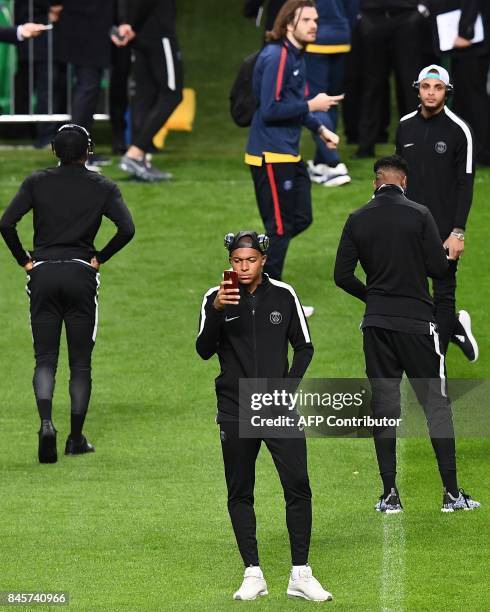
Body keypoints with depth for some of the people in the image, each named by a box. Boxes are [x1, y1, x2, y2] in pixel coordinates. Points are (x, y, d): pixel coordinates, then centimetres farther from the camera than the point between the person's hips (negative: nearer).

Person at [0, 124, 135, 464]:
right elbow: (127, 229, -10)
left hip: (43, 274, 1)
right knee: (81, 362, 8)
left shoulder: (37, 182, 3)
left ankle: (46, 421, -22)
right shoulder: (102, 187, 2)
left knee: (45, 358, 3)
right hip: (81, 275, -1)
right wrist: (100, 258, 2)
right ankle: (76, 438, 10)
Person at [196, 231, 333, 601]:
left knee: (298, 486, -8)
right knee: (240, 494, 3)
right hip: (235, 411, 0)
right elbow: (204, 351, -11)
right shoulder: (216, 299, 0)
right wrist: (216, 311, -26)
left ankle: (300, 575, -3)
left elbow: (304, 347, 10)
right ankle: (253, 575, 10)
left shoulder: (283, 295, 3)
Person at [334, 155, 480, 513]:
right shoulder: (419, 215, -7)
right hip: (417, 322, -3)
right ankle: (452, 493, 0)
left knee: (384, 405, 7)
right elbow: (438, 268, -8)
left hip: (377, 324, 3)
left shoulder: (357, 220, 2)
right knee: (436, 403, 2)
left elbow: (342, 275, 2)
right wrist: (451, 254, 14)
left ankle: (390, 494, 5)